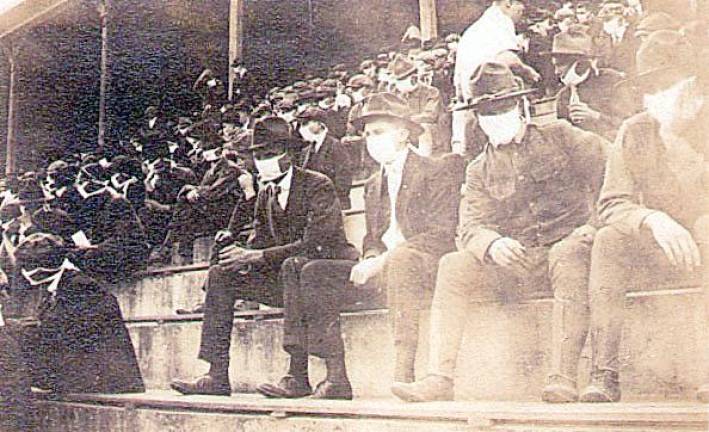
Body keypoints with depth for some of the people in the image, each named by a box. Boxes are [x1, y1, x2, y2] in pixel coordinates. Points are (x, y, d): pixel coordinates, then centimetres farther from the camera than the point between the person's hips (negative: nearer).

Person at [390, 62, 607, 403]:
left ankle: (564, 379, -38)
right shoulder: (479, 171, 14)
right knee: (453, 266, -20)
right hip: (515, 263, 3)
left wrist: (594, 225, -13)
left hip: (566, 248, -3)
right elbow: (469, 228, 2)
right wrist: (493, 244, -23)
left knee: (568, 253, -38)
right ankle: (440, 378, -25)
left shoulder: (558, 136, 9)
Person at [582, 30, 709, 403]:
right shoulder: (635, 132, 2)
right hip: (660, 251, 2)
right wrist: (653, 219, -26)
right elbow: (612, 205, -6)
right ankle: (604, 374, -29)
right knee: (608, 241, -25)